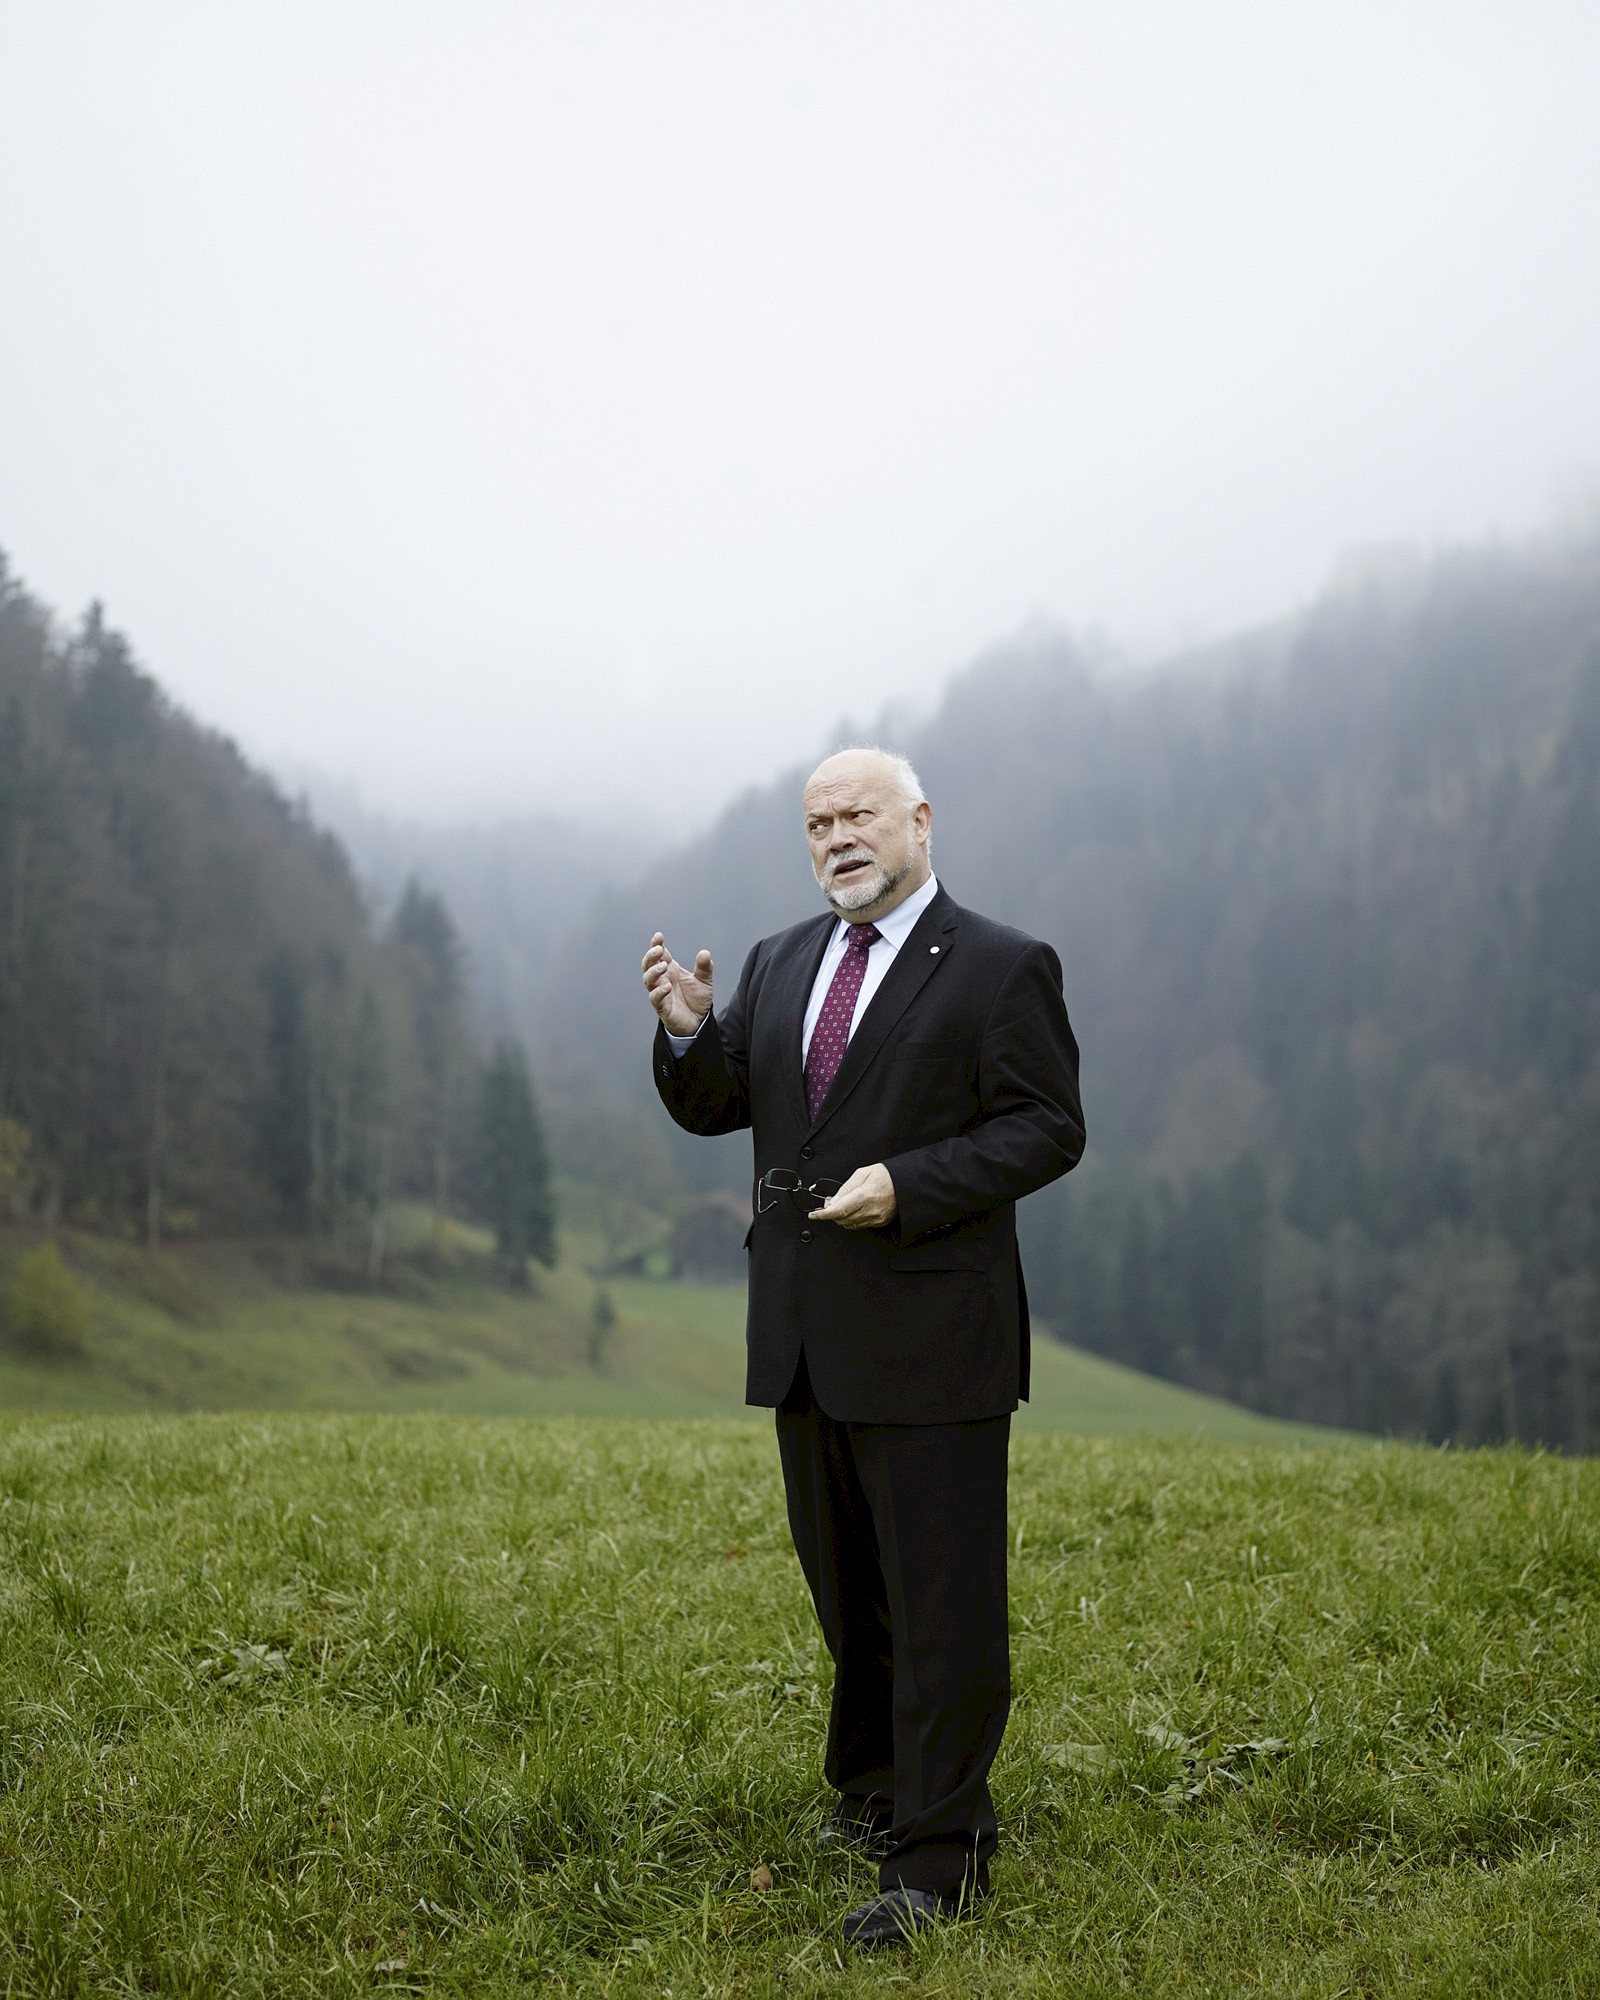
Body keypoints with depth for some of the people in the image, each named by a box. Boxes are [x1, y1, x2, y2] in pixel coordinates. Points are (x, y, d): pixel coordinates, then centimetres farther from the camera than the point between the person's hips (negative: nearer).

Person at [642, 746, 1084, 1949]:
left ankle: (940, 1861, 3)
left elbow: (1049, 1129, -10)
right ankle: (877, 1789, 35)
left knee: (942, 1602, -3)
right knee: (846, 1586, 19)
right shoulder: (780, 965, 14)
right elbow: (712, 1107, 14)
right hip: (808, 1339, 7)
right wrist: (688, 1035, -8)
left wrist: (908, 1186, -21)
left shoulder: (1001, 969, -6)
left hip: (930, 1339, -7)